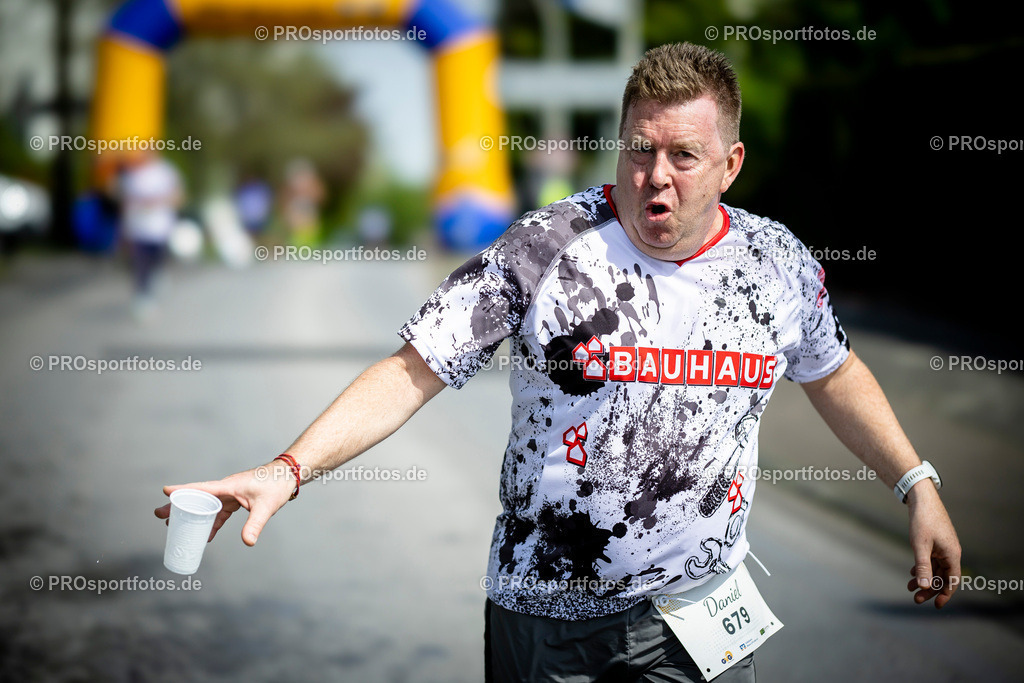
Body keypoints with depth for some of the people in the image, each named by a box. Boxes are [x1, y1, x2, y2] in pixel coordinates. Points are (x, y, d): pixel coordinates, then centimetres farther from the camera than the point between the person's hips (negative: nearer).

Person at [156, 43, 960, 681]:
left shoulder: (779, 264, -1)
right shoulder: (543, 250, -12)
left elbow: (832, 371, 19)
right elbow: (411, 374, -13)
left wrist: (917, 484, 18)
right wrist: (287, 470, -23)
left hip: (703, 611, 2)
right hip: (546, 610, -2)